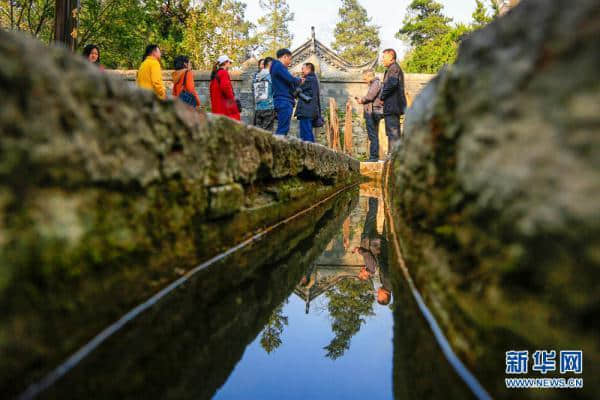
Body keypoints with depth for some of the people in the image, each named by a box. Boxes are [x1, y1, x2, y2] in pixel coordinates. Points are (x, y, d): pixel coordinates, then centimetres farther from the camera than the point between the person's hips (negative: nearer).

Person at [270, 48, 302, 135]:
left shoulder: (276, 66, 24)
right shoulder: (279, 66, -8)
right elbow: (291, 80, -16)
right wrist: (299, 80, 4)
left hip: (283, 102, 10)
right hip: (284, 102, -10)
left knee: (283, 129, 10)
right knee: (283, 130, -14)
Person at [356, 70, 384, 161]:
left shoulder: (376, 83, -8)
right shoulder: (373, 84, 22)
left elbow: (370, 96, -19)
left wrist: (362, 100, -3)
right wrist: (361, 100, 11)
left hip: (373, 113, -10)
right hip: (371, 113, 10)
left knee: (373, 136, -9)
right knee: (373, 136, 11)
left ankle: (374, 156, -8)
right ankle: (374, 157, 15)